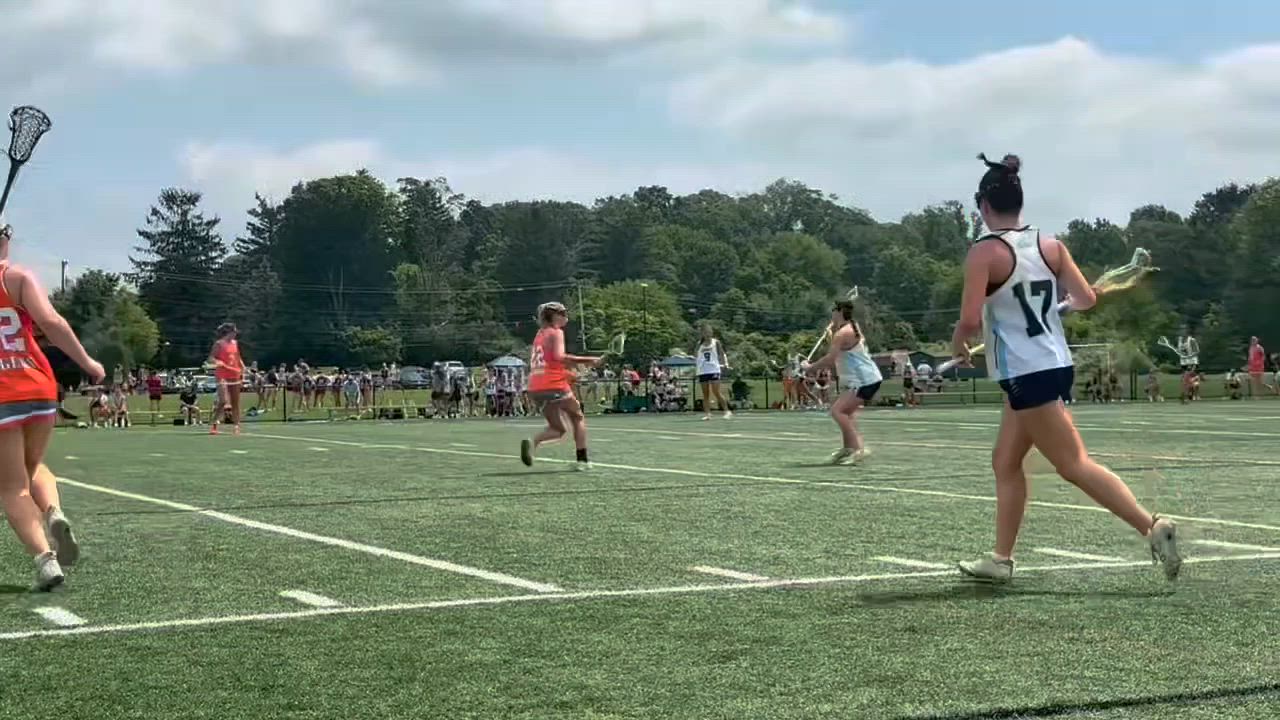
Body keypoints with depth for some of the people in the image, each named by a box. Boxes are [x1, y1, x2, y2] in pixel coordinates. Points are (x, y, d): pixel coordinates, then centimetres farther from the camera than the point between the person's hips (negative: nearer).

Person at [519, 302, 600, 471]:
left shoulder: (540, 335, 20)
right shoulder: (556, 333, -3)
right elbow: (559, 356, -20)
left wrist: (567, 374, 21)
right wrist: (586, 360, -17)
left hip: (535, 388, 7)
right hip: (554, 385, -7)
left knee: (558, 429, 13)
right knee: (578, 417, 14)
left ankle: (533, 441, -15)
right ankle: (583, 460, 7)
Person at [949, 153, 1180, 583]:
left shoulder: (985, 252, -13)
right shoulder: (1050, 246, 5)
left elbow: (969, 320, -19)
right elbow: (1087, 299, 4)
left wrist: (958, 345, 2)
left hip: (1026, 375, -8)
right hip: (1054, 366, 8)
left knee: (1075, 465, -6)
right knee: (1005, 463, 15)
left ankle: (1153, 527, -12)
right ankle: (1001, 560, 18)